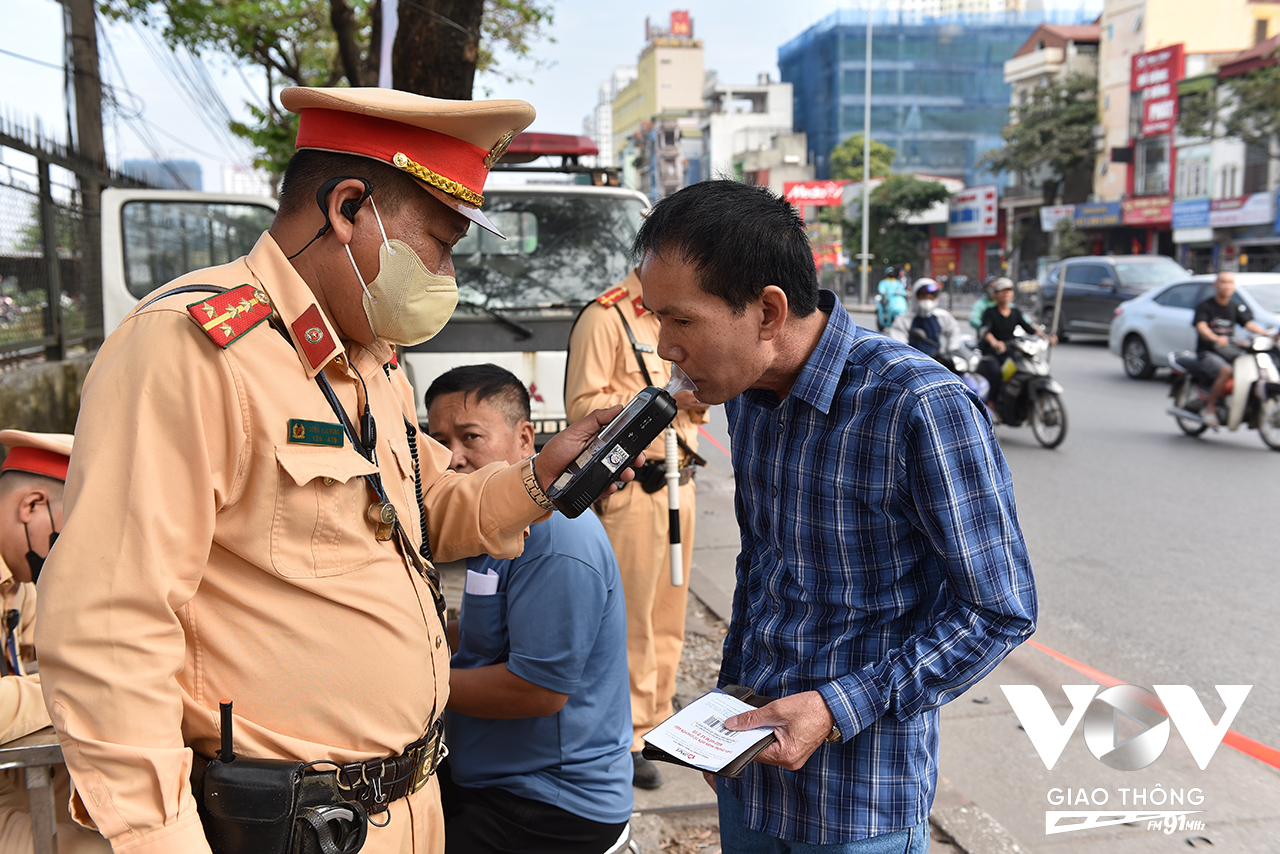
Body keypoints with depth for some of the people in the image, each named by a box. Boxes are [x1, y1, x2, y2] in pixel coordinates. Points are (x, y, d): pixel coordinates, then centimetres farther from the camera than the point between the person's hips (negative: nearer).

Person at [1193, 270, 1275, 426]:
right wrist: (1216, 338, -41)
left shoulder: (1237, 306, 11)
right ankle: (1209, 408, -18)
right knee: (1226, 371, -32)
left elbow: (1249, 323, -1)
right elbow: (1201, 327, -21)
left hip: (1229, 349, 5)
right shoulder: (1205, 306, -5)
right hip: (1207, 352, -5)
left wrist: (1267, 334, -21)